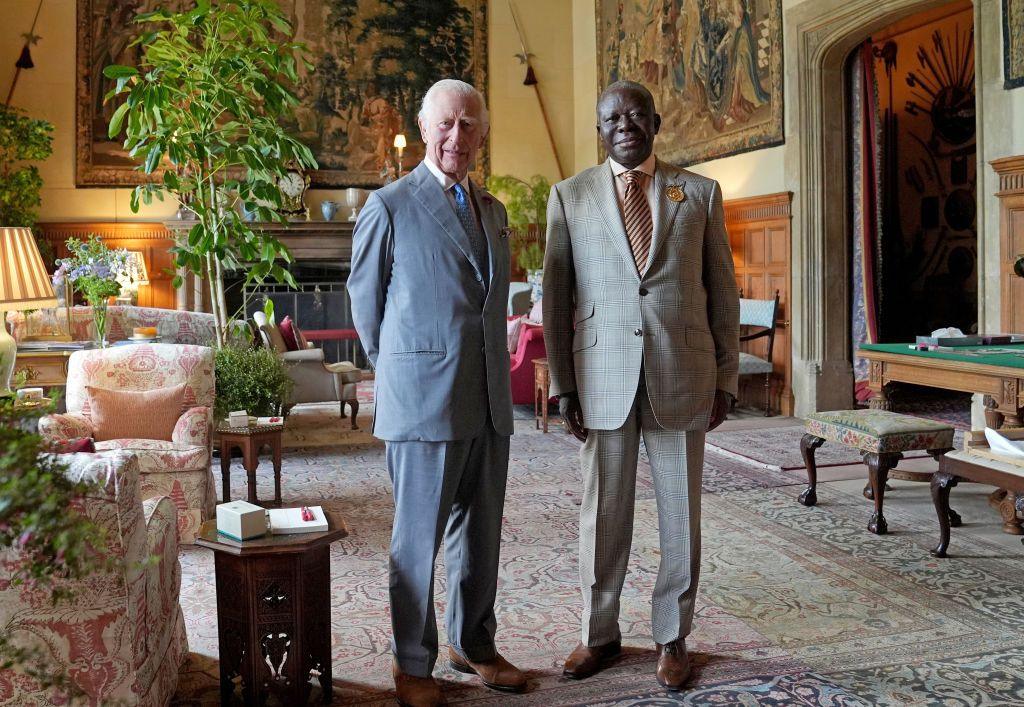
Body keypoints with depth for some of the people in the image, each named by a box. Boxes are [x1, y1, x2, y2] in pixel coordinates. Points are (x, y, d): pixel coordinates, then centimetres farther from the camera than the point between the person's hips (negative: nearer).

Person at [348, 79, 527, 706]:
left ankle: (473, 644, 32)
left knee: (482, 534, 15)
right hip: (423, 399, -6)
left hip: (491, 400, 6)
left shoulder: (494, 210, 13)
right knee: (420, 537, 4)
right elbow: (364, 297, 5)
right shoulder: (389, 206, -4)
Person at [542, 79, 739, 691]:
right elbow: (557, 298, 5)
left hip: (682, 376, 0)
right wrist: (563, 384, 1)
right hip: (603, 377, 0)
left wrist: (726, 380, 4)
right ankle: (601, 633, 25)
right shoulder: (570, 197, 6)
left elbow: (723, 292, 7)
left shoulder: (700, 193, 6)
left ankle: (673, 636, 25)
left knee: (681, 513, 8)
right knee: (604, 513, 8)